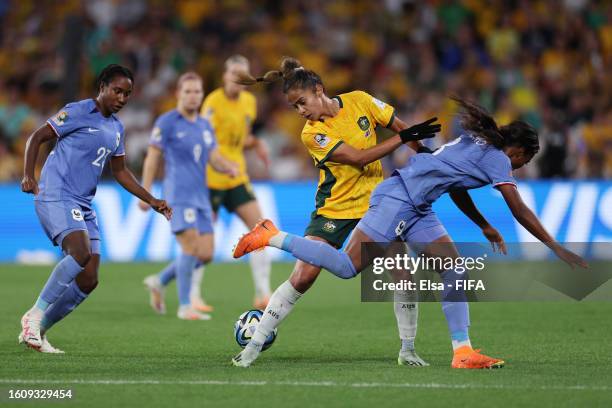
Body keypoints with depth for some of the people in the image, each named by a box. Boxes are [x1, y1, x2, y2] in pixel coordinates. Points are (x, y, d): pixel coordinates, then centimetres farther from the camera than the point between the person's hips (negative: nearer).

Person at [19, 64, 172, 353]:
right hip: (56, 197, -8)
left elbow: (120, 172, 28)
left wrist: (152, 202, 21)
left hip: (83, 206, 8)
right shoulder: (77, 112, -4)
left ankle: (38, 331, 10)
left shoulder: (116, 128, 18)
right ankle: (35, 315, -19)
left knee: (88, 281, -1)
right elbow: (36, 138, -3)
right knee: (81, 253, -30)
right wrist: (28, 175, -16)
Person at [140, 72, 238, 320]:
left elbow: (215, 158, 13)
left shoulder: (205, 126, 16)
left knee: (206, 254, 1)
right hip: (179, 195, -7)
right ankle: (185, 307, -9)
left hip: (201, 196, 7)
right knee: (191, 247, -18)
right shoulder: (166, 123, -3)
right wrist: (145, 193, -7)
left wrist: (230, 168, -10)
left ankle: (159, 282, 21)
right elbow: (152, 158, -3)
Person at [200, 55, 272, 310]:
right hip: (211, 178, -6)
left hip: (237, 179, 6)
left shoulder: (250, 102, 8)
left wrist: (255, 144, 0)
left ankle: (263, 294, -5)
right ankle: (192, 296, 16)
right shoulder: (213, 102, -14)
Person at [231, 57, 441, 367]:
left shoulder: (359, 101, -5)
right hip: (333, 210, -3)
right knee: (302, 277, -13)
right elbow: (359, 157, -22)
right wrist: (403, 138, -22)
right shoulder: (312, 134, -14)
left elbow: (399, 126, 7)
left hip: (376, 202, 3)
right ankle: (254, 346, -4)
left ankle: (408, 350, 9)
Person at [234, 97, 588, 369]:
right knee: (348, 267, -14)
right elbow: (521, 212, -10)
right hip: (398, 199, -10)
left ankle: (463, 352, -3)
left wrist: (485, 227, 39)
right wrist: (558, 249, -6)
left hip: (417, 210, 10)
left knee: (455, 269, 1)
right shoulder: (499, 160, -8)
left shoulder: (477, 143, 19)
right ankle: (272, 238, -4)